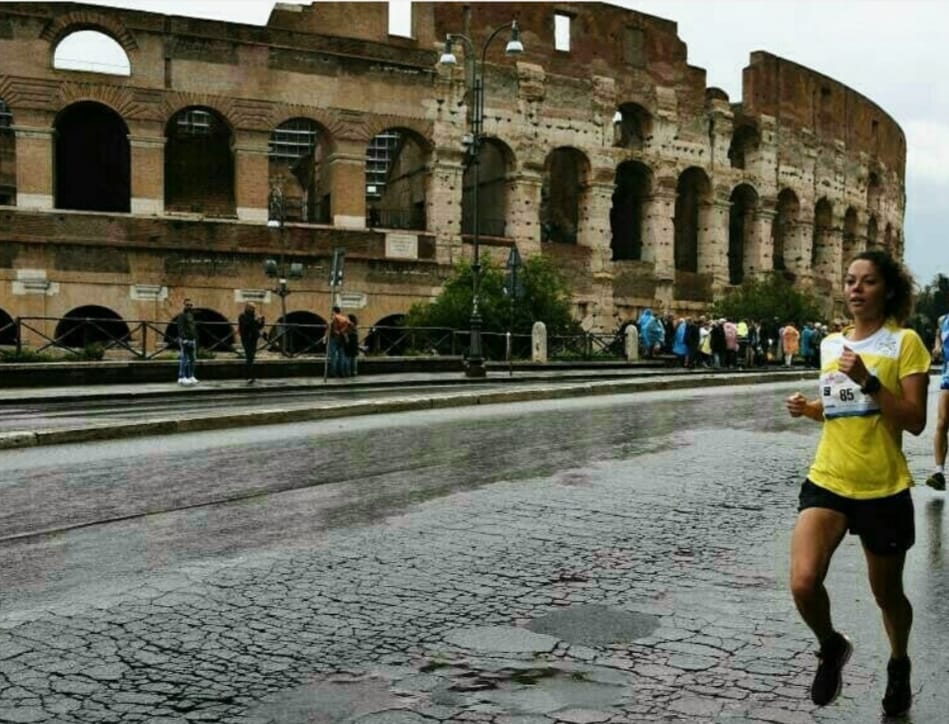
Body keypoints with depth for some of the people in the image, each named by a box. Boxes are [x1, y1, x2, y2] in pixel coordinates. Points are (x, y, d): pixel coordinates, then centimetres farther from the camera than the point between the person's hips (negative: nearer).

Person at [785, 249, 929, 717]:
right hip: (827, 480, 3)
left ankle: (899, 666, 44)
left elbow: (915, 421, -13)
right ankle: (832, 648, 16)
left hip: (883, 489, -3)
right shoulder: (830, 344, 8)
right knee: (803, 583, -16)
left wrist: (869, 381, -23)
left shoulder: (905, 342, -7)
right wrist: (809, 409, 1)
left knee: (887, 593, 13)